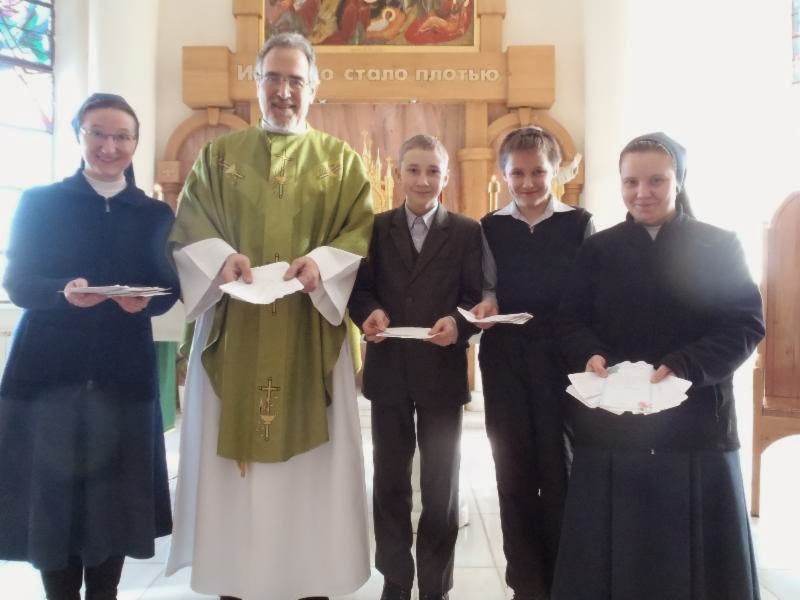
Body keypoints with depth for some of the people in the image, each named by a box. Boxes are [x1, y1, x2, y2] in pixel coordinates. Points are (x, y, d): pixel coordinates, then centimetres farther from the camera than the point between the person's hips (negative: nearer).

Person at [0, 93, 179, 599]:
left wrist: (144, 301, -17)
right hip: (48, 369, -1)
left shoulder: (155, 214, 9)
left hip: (124, 372, 1)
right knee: (51, 489, 2)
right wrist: (64, 292, -22)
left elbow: (169, 290, 5)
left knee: (114, 491, 4)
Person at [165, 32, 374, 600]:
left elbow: (361, 236, 2)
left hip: (311, 336, 0)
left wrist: (322, 263, -17)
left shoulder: (342, 160, 10)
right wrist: (222, 258, -14)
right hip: (232, 332, 1)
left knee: (310, 458, 4)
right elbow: (187, 233, 6)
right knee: (234, 460, 4)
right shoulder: (219, 155, 12)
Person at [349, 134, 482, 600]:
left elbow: (477, 298, -4)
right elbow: (361, 288, 1)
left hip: (443, 373, -1)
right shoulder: (377, 228, 6)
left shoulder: (467, 232, 2)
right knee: (389, 484, 13)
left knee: (441, 487, 11)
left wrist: (459, 323, -24)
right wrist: (370, 313, -20)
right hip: (389, 372, 2)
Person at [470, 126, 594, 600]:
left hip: (561, 356, -2)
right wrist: (486, 305, -12)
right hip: (505, 358, 2)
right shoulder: (491, 227, 7)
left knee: (558, 466, 6)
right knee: (514, 467, 8)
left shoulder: (580, 224, 1)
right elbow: (488, 288, 9)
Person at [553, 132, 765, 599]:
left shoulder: (719, 246, 1)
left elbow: (745, 325, -5)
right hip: (611, 427, 1)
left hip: (694, 425, -1)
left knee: (692, 552, 10)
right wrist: (591, 356, -17)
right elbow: (571, 322, 5)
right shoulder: (600, 249, 6)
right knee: (613, 553, 9)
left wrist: (682, 368, -21)